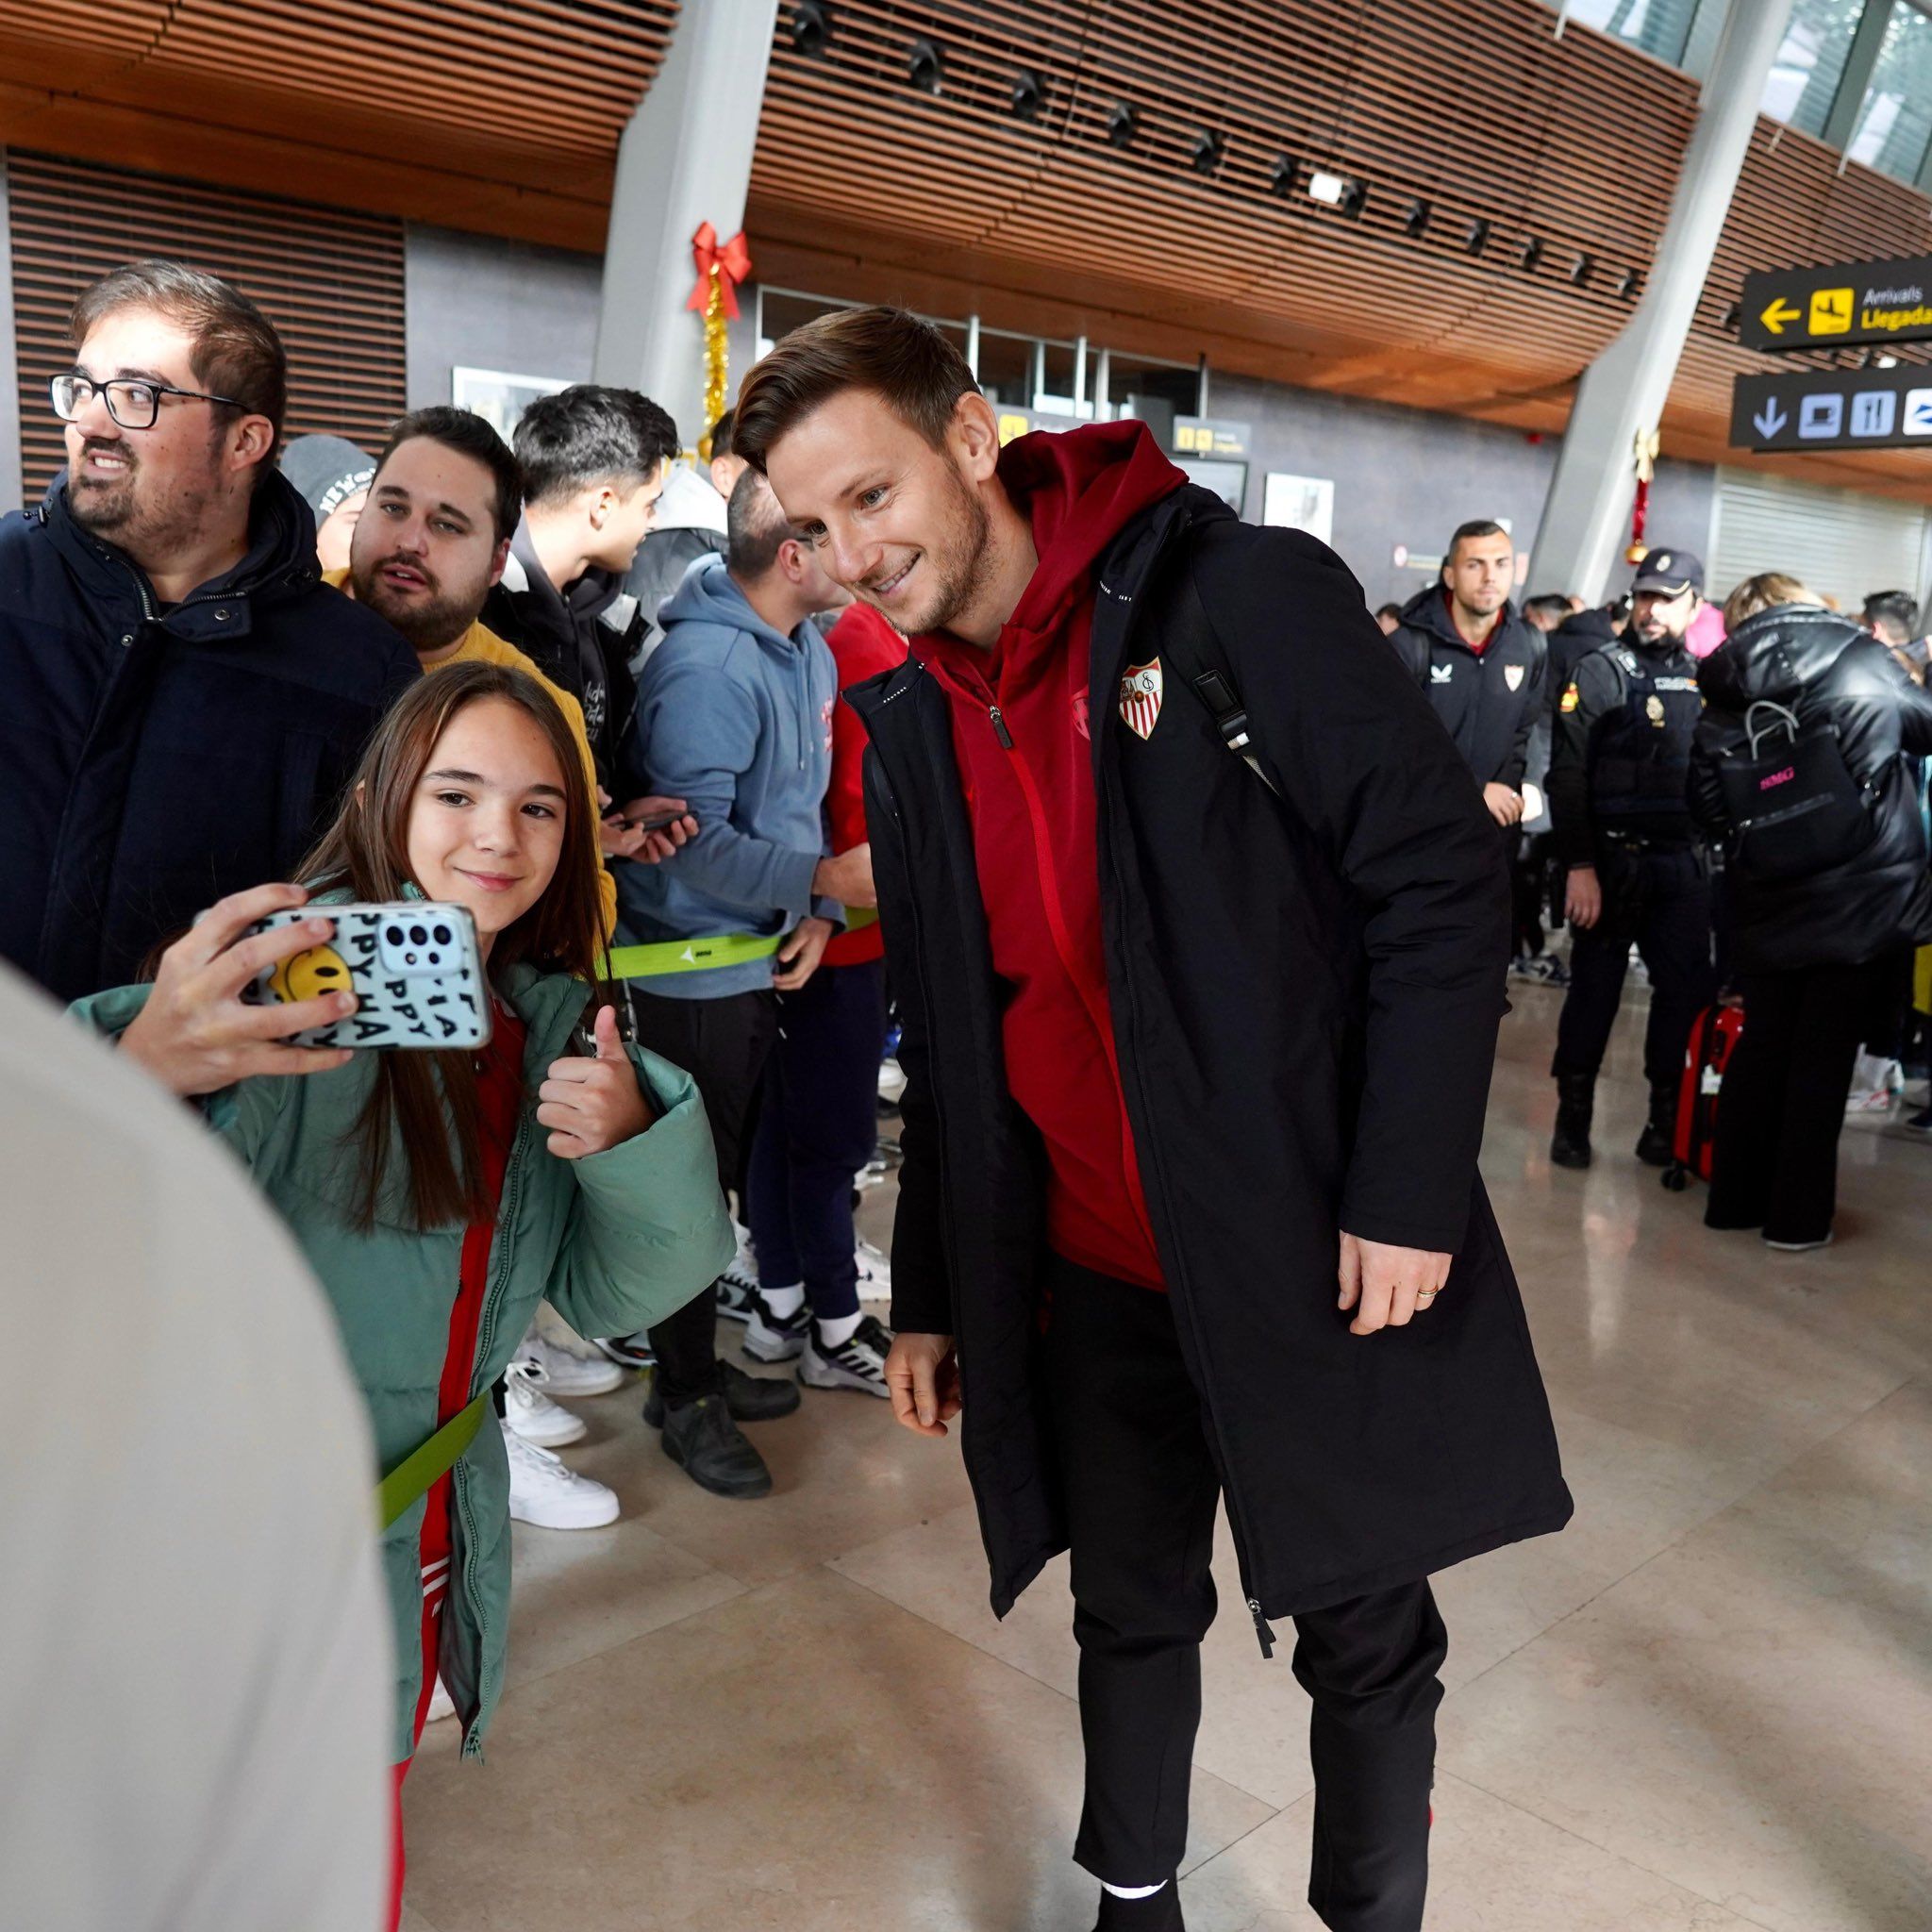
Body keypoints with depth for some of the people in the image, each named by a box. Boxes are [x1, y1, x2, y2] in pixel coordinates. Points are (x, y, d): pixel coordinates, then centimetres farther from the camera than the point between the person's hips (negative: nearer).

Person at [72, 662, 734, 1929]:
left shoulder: (552, 1025, 0)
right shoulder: (293, 975, -18)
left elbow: (606, 1292, 1)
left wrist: (630, 1147, -19)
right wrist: (138, 1074, -51)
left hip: (423, 1547, 5)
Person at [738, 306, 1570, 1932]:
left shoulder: (1243, 599, -13)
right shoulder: (910, 730, 5)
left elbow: (1445, 882, -14)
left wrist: (1409, 1192, -17)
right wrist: (931, 1293, 14)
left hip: (1317, 1257, -4)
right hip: (1092, 1279, 5)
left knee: (1365, 1637, 12)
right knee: (1131, 1615, 19)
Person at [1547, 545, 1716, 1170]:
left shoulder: (1703, 679, 11)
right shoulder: (1600, 672, -3)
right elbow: (1568, 777, -9)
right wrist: (1578, 866, -16)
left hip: (1685, 864, 4)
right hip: (1611, 861, -4)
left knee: (1688, 990, 3)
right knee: (1595, 990, 3)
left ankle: (1669, 1119, 15)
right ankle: (1573, 1116, 14)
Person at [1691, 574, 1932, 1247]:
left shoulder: (1724, 698, 1)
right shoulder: (1866, 663, -3)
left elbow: (1705, 803, -3)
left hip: (1768, 907, 3)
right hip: (1863, 899, -2)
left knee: (1760, 1046, 15)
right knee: (1824, 1056, 4)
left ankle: (1735, 1197, 21)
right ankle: (1797, 1216, 9)